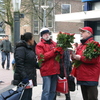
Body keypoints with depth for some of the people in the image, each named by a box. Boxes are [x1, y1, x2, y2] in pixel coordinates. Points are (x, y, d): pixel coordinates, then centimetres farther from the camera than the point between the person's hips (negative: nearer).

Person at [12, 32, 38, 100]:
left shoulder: (29, 48, 18)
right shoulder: (21, 49, -14)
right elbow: (19, 64, -21)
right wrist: (24, 77, -26)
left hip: (29, 78, 10)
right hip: (24, 79, -10)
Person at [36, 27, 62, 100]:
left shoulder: (54, 44, 14)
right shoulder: (39, 45, -1)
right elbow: (41, 57, -15)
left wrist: (59, 50, -4)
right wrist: (53, 51, -17)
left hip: (55, 70, 6)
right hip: (46, 71, -6)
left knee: (53, 91, 13)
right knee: (46, 91, -8)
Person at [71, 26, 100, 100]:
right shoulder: (80, 45, 17)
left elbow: (94, 59, -21)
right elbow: (78, 57, 27)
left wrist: (80, 58, -18)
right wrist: (74, 56, 4)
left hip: (90, 78, -9)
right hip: (82, 77, 9)